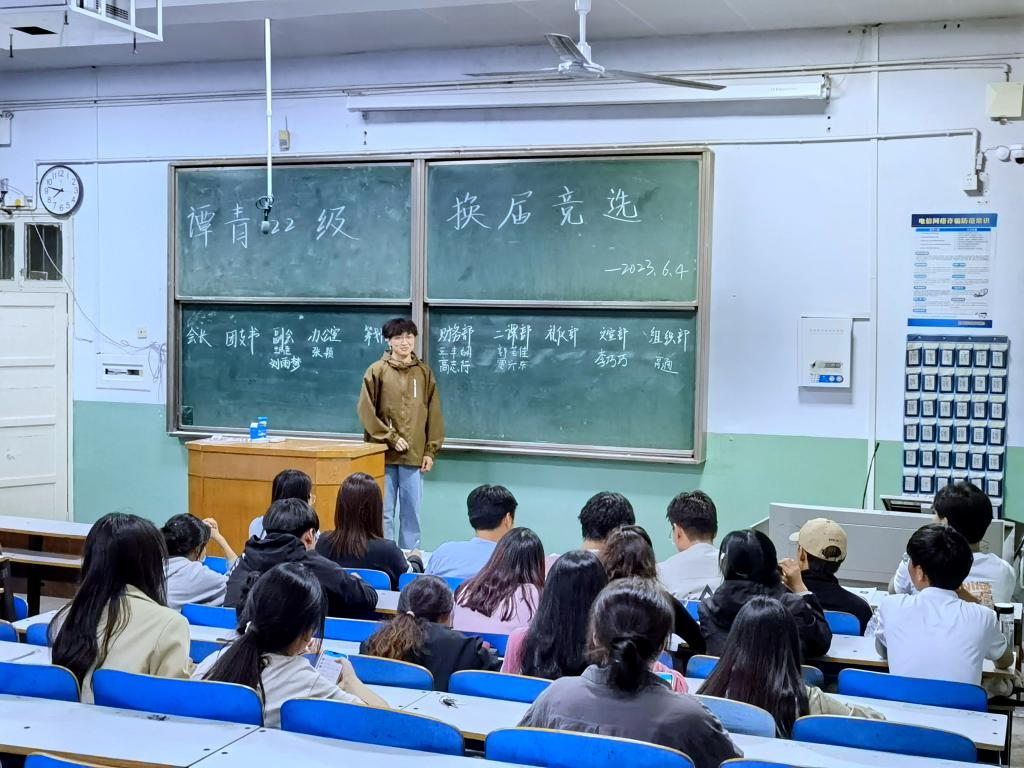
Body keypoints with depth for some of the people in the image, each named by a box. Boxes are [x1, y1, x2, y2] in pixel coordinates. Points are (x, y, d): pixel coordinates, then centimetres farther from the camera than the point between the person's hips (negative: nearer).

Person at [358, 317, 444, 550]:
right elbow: (366, 411, -3)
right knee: (383, 512, 3)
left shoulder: (425, 373, 7)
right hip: (383, 454, -2)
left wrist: (430, 451, 3)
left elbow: (434, 414, 8)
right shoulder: (377, 371, 0)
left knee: (411, 513, 6)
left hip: (414, 455, 2)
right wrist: (390, 438, -8)